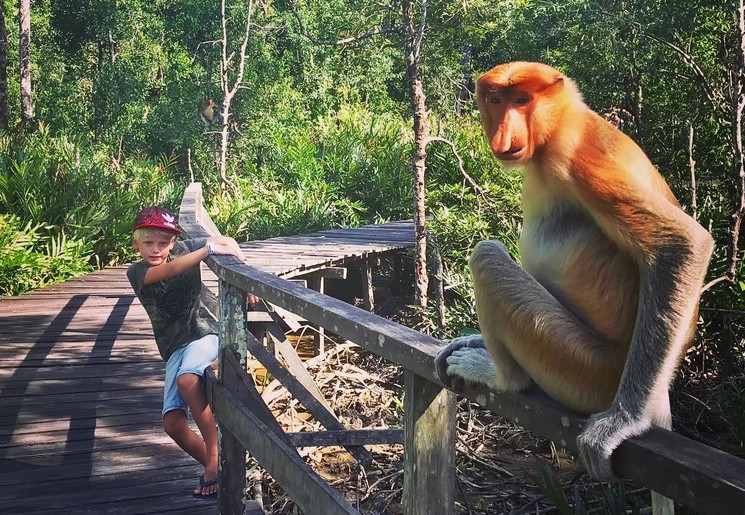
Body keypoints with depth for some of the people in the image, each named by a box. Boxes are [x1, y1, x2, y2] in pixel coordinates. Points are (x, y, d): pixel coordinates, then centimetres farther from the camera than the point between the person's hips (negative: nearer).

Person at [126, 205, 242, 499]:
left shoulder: (183, 249, -2)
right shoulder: (136, 273, -3)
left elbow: (227, 242, 8)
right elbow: (171, 270, -24)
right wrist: (209, 249, -32)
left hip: (203, 334, -3)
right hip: (174, 348, 3)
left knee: (187, 380, -35)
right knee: (173, 424, -9)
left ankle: (215, 457, -24)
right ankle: (213, 465, 12)